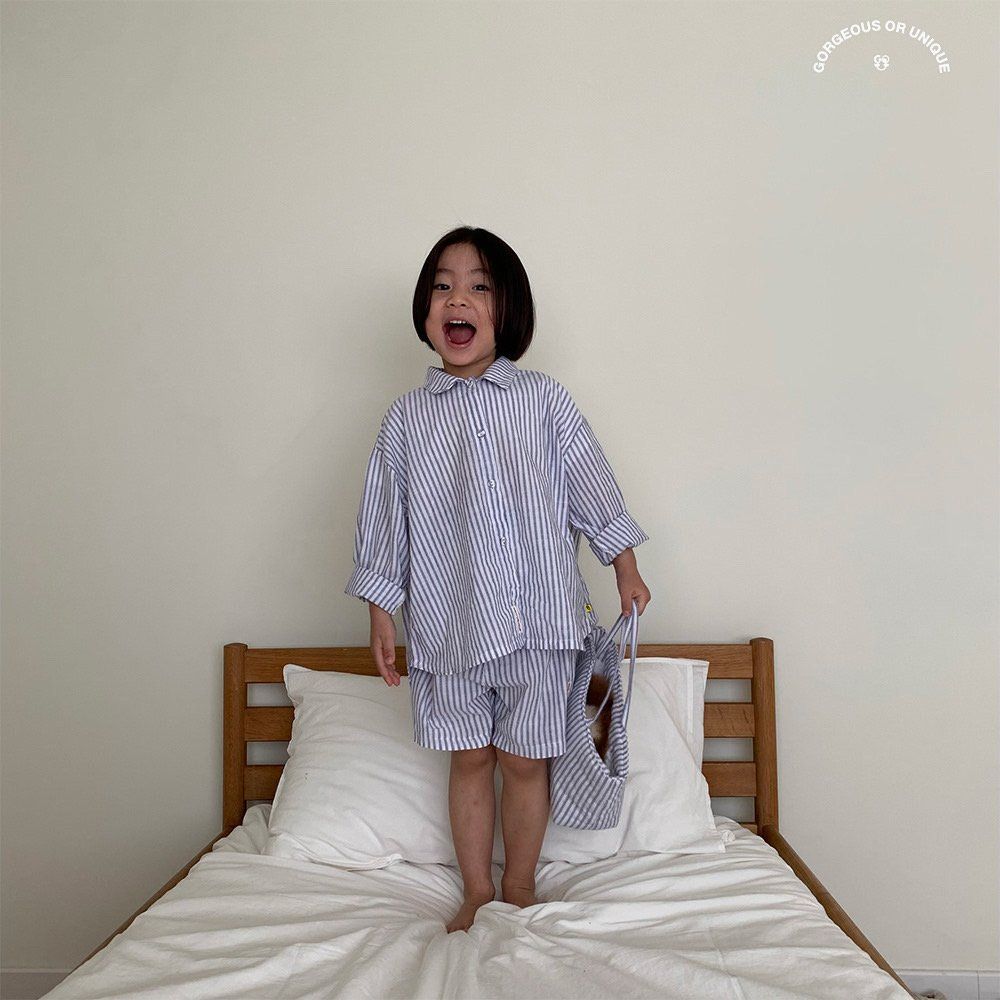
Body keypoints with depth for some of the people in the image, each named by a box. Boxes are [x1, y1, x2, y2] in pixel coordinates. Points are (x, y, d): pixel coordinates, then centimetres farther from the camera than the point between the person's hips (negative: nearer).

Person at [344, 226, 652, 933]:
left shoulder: (545, 400, 0)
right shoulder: (407, 417, 2)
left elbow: (593, 488, 7)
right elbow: (386, 523, 6)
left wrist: (627, 573, 10)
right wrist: (381, 619, 5)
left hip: (540, 616, -1)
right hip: (448, 624, 1)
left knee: (525, 761, 9)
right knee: (470, 758, 13)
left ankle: (520, 887, 31)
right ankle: (476, 891, 32)